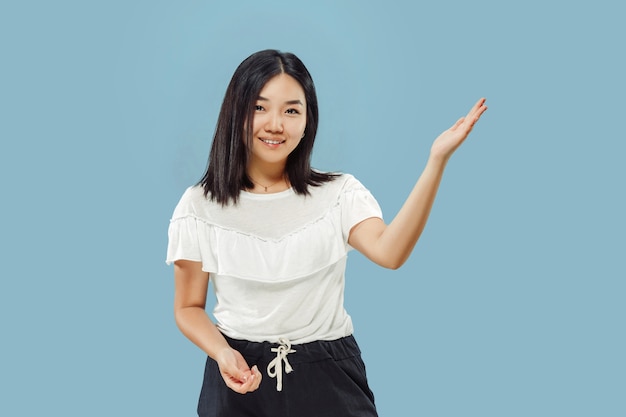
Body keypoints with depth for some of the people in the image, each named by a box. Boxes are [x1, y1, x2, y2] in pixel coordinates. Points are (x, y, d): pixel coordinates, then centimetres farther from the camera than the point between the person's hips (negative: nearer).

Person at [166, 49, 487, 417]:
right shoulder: (199, 206, -3)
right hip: (241, 376, 0)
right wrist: (222, 354, -16)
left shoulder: (340, 193, -4)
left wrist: (437, 160, -31)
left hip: (329, 377, 1)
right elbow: (188, 307, 4)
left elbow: (389, 252, -23)